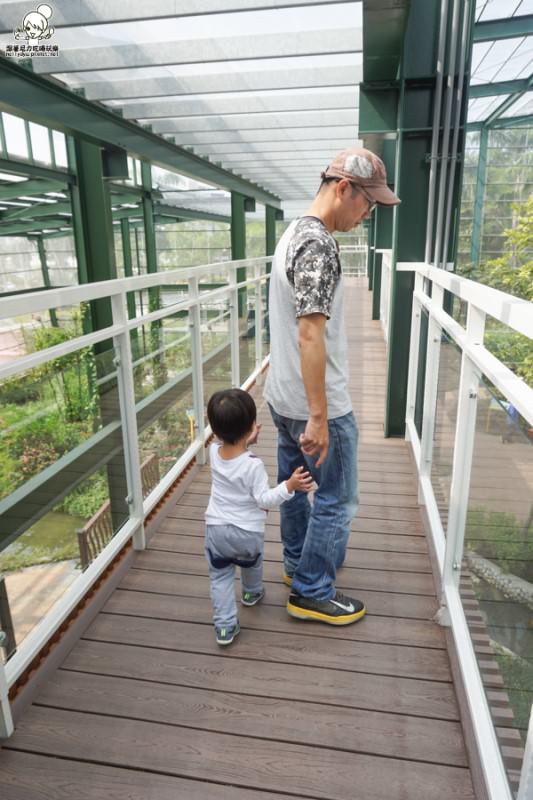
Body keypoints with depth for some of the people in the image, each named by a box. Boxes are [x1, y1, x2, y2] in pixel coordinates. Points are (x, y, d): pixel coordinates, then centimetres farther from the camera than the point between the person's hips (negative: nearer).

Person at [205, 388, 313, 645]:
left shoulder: (214, 452, -10)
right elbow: (264, 500, -23)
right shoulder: (253, 465, -26)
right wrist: (289, 485, -28)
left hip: (216, 528, 2)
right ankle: (252, 593, 55)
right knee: (252, 561, 29)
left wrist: (246, 441, 16)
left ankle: (225, 626, 12)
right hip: (248, 532, -2)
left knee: (220, 576, 14)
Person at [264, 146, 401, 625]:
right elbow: (310, 334, -26)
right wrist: (319, 418, -24)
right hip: (317, 405, -10)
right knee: (336, 500, 6)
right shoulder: (318, 244, -20)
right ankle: (312, 594, 21)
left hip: (283, 397, 10)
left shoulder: (293, 234, 12)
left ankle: (298, 562, 40)